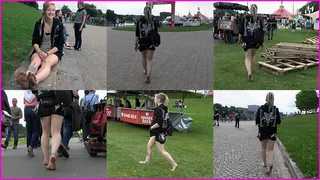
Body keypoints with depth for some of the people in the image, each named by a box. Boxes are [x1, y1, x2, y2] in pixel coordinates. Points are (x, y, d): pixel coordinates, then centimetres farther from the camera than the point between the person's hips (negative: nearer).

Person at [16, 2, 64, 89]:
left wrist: (47, 53, -18)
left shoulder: (59, 25, -1)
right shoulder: (38, 24, 3)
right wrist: (39, 51, -20)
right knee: (35, 61, -35)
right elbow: (34, 41, 3)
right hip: (40, 51, 2)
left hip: (54, 52, -2)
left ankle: (35, 80, -74)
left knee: (47, 62, -38)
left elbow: (60, 44, -3)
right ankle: (26, 77, -73)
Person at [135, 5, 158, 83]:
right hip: (151, 42, -1)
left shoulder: (139, 21, -3)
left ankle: (145, 70, 43)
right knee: (149, 59, 1)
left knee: (144, 57, 22)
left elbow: (137, 34, -5)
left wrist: (136, 44, 0)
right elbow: (156, 33, -1)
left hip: (142, 42, 1)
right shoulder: (153, 21, -3)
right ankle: (148, 75, -17)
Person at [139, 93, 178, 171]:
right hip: (157, 132, 10)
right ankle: (147, 161, 34)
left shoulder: (159, 109, -22)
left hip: (159, 132, -10)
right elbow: (166, 119, 13)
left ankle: (174, 164, 1)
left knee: (162, 150, -2)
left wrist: (152, 127, -12)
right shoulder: (164, 108, 6)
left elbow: (159, 123, -29)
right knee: (149, 145, 21)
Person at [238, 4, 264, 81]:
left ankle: (249, 72, -22)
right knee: (253, 55, 24)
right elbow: (261, 31, -1)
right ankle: (250, 69, 34)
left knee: (248, 58, -1)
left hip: (247, 40, -1)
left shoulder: (245, 18, -4)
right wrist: (262, 42, 9)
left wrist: (240, 39, 11)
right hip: (256, 41, 2)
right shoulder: (260, 19, -2)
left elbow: (241, 31, -2)